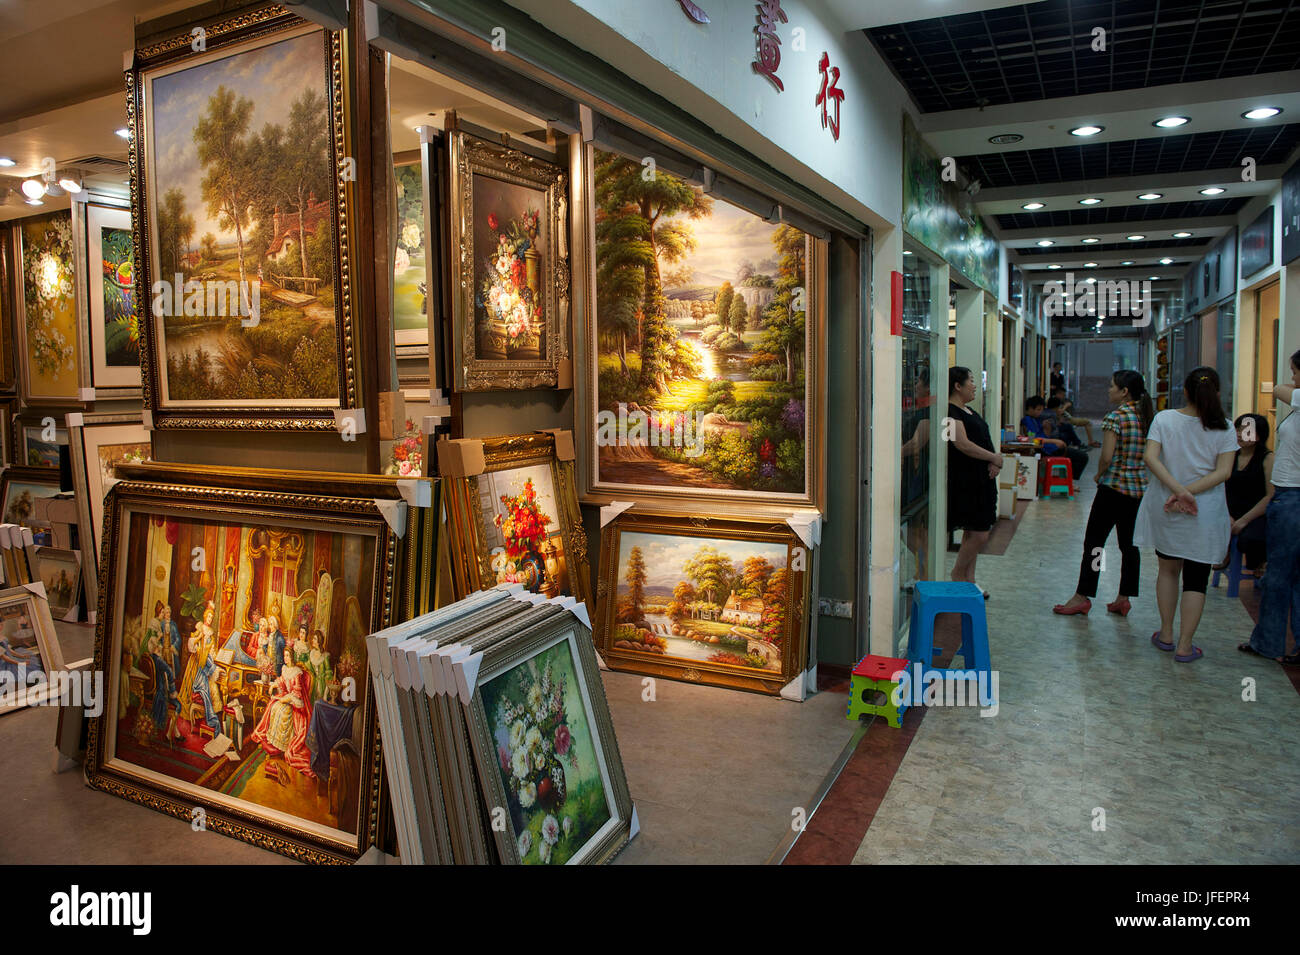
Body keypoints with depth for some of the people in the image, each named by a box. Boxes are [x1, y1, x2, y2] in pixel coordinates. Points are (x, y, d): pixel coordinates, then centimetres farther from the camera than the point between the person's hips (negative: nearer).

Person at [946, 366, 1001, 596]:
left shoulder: (968, 412, 18)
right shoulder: (951, 412, -14)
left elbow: (983, 442, 20)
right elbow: (962, 444, -24)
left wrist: (994, 462, 0)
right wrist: (994, 458, -14)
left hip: (980, 480, 10)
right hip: (964, 481, -10)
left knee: (973, 533, 13)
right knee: (979, 534, -8)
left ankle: (969, 580, 20)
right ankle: (957, 575, 8)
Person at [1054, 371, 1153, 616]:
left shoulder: (1115, 417, -13)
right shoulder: (1149, 417, 7)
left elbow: (1107, 457, -17)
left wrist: (1099, 475, 0)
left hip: (1114, 486, -7)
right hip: (1141, 489, 7)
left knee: (1093, 541, 1)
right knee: (1129, 543, 11)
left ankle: (1082, 597, 5)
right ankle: (1123, 599, 15)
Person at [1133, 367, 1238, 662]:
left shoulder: (1164, 419, -5)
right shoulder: (1224, 428, -5)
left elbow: (1150, 457, -16)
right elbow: (1223, 472, -13)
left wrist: (1178, 489, -19)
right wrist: (1189, 491, -15)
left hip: (1164, 507, 2)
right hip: (1205, 513, -1)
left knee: (1168, 569, 19)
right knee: (1196, 578, 6)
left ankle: (1166, 634, 26)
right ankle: (1184, 646, 8)